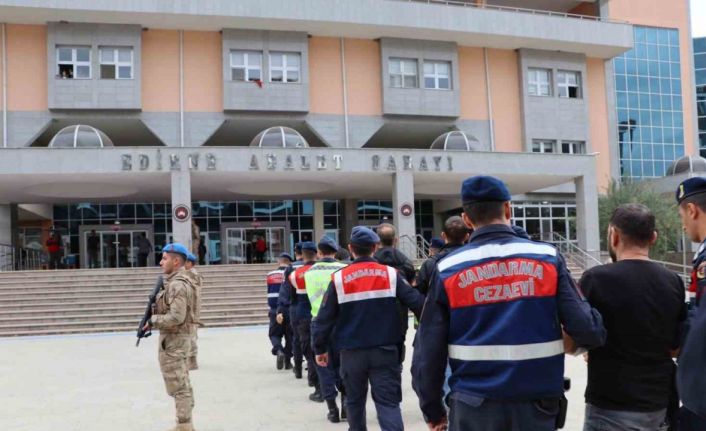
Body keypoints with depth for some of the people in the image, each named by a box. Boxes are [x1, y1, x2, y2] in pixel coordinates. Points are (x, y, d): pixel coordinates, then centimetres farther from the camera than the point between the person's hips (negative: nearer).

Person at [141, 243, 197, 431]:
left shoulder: (177, 285, -20)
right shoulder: (177, 282, 13)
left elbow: (176, 318, -26)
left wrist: (153, 321, -14)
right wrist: (155, 311, 5)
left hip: (174, 339, -11)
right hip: (177, 338, 11)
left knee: (178, 386, -5)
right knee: (182, 384, 15)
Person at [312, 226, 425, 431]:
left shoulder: (339, 278, -4)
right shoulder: (391, 274, -2)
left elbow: (324, 318, -2)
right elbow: (417, 302, -4)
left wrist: (320, 349, 10)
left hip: (353, 352, 1)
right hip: (385, 350, 0)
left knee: (354, 399, 19)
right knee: (388, 401, 1)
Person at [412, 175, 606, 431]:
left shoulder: (448, 269, -4)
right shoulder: (547, 258, -4)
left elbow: (428, 352, -4)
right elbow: (587, 328, -7)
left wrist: (432, 409, 9)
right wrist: (574, 342, 16)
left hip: (473, 408, 0)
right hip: (536, 403, 0)